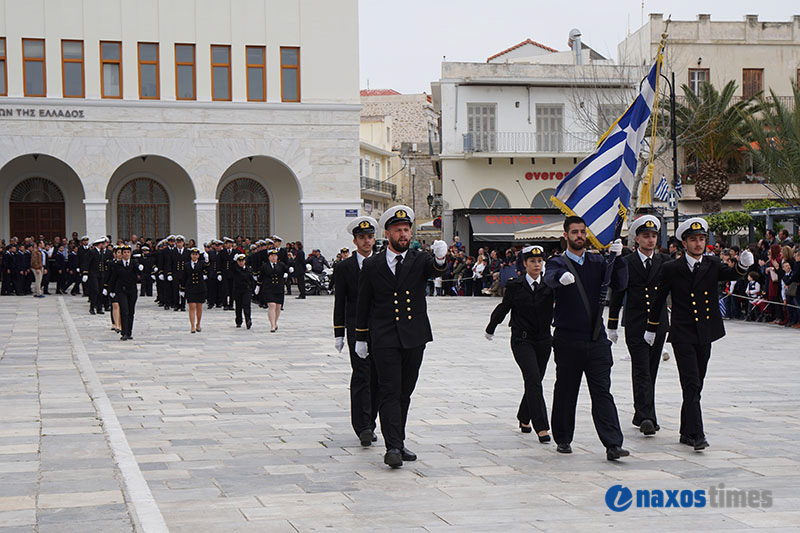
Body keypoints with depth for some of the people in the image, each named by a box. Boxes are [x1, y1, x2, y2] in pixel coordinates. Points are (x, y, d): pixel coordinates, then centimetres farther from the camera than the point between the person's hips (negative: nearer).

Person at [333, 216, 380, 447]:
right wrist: (339, 334, -1)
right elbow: (339, 303, 4)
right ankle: (363, 428, -15)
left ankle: (369, 425, 16)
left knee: (376, 378, 6)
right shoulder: (344, 267, 4)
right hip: (357, 329, -3)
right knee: (361, 376, -12)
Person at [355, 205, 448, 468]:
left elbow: (434, 270, -19)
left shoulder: (420, 260, 4)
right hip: (384, 339, -2)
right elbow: (363, 304, 9)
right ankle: (392, 447, -14)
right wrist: (361, 337, 8)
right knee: (390, 392, -9)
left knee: (405, 392, 10)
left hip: (414, 337, 2)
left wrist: (440, 258, -43)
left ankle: (399, 443, 21)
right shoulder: (372, 265, 3)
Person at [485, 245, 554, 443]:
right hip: (522, 340, -3)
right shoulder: (515, 286, -2)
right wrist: (490, 329, 21)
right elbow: (503, 308, 10)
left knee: (534, 381, 12)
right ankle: (541, 427, -18)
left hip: (543, 340, 3)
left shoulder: (549, 284, 0)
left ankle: (524, 418, 36)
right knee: (533, 380, -17)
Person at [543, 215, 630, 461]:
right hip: (568, 338, -2)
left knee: (602, 391, -3)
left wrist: (618, 257, -16)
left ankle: (613, 444, -8)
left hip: (597, 338, 2)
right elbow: (550, 277, -23)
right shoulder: (558, 263, 1)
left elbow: (619, 284, -1)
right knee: (565, 391, 7)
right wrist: (561, 277, -47)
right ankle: (563, 439, 23)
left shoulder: (597, 262, 11)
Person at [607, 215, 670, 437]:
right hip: (635, 326, -3)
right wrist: (612, 326, 2)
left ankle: (643, 416, 19)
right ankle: (646, 418, -18)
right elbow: (617, 295, 3)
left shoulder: (665, 261, 8)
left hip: (659, 324, 3)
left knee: (651, 372, 9)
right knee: (641, 372, -11)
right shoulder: (626, 263, 0)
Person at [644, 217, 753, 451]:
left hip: (705, 335, 4)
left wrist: (743, 265, -31)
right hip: (682, 336, -4)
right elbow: (659, 299, 6)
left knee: (696, 386, 11)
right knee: (691, 385, -12)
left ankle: (686, 432, 23)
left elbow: (730, 274, -10)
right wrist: (651, 329, 10)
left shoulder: (712, 264, 7)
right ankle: (696, 435, -14)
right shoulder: (672, 269, -2)